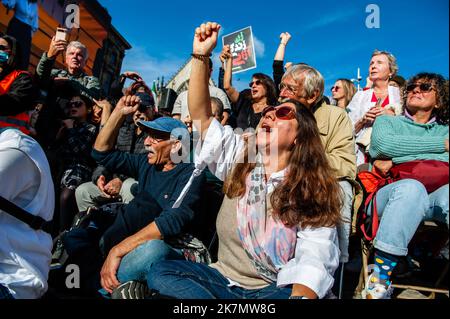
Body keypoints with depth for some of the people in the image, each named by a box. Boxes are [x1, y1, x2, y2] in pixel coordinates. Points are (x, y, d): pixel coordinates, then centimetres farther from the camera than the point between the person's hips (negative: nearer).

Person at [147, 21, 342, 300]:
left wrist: (300, 295, -38)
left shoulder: (314, 192, -7)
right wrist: (201, 56, -10)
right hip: (223, 280, 5)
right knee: (161, 272, -22)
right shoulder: (240, 155, 5)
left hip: (275, 289, -4)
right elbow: (201, 116, -2)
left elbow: (314, 261, -18)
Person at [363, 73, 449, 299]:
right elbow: (383, 144, -3)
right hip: (393, 196, -1)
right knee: (411, 187, -36)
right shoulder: (387, 121, 23)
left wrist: (394, 160, -5)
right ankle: (380, 278, -33)